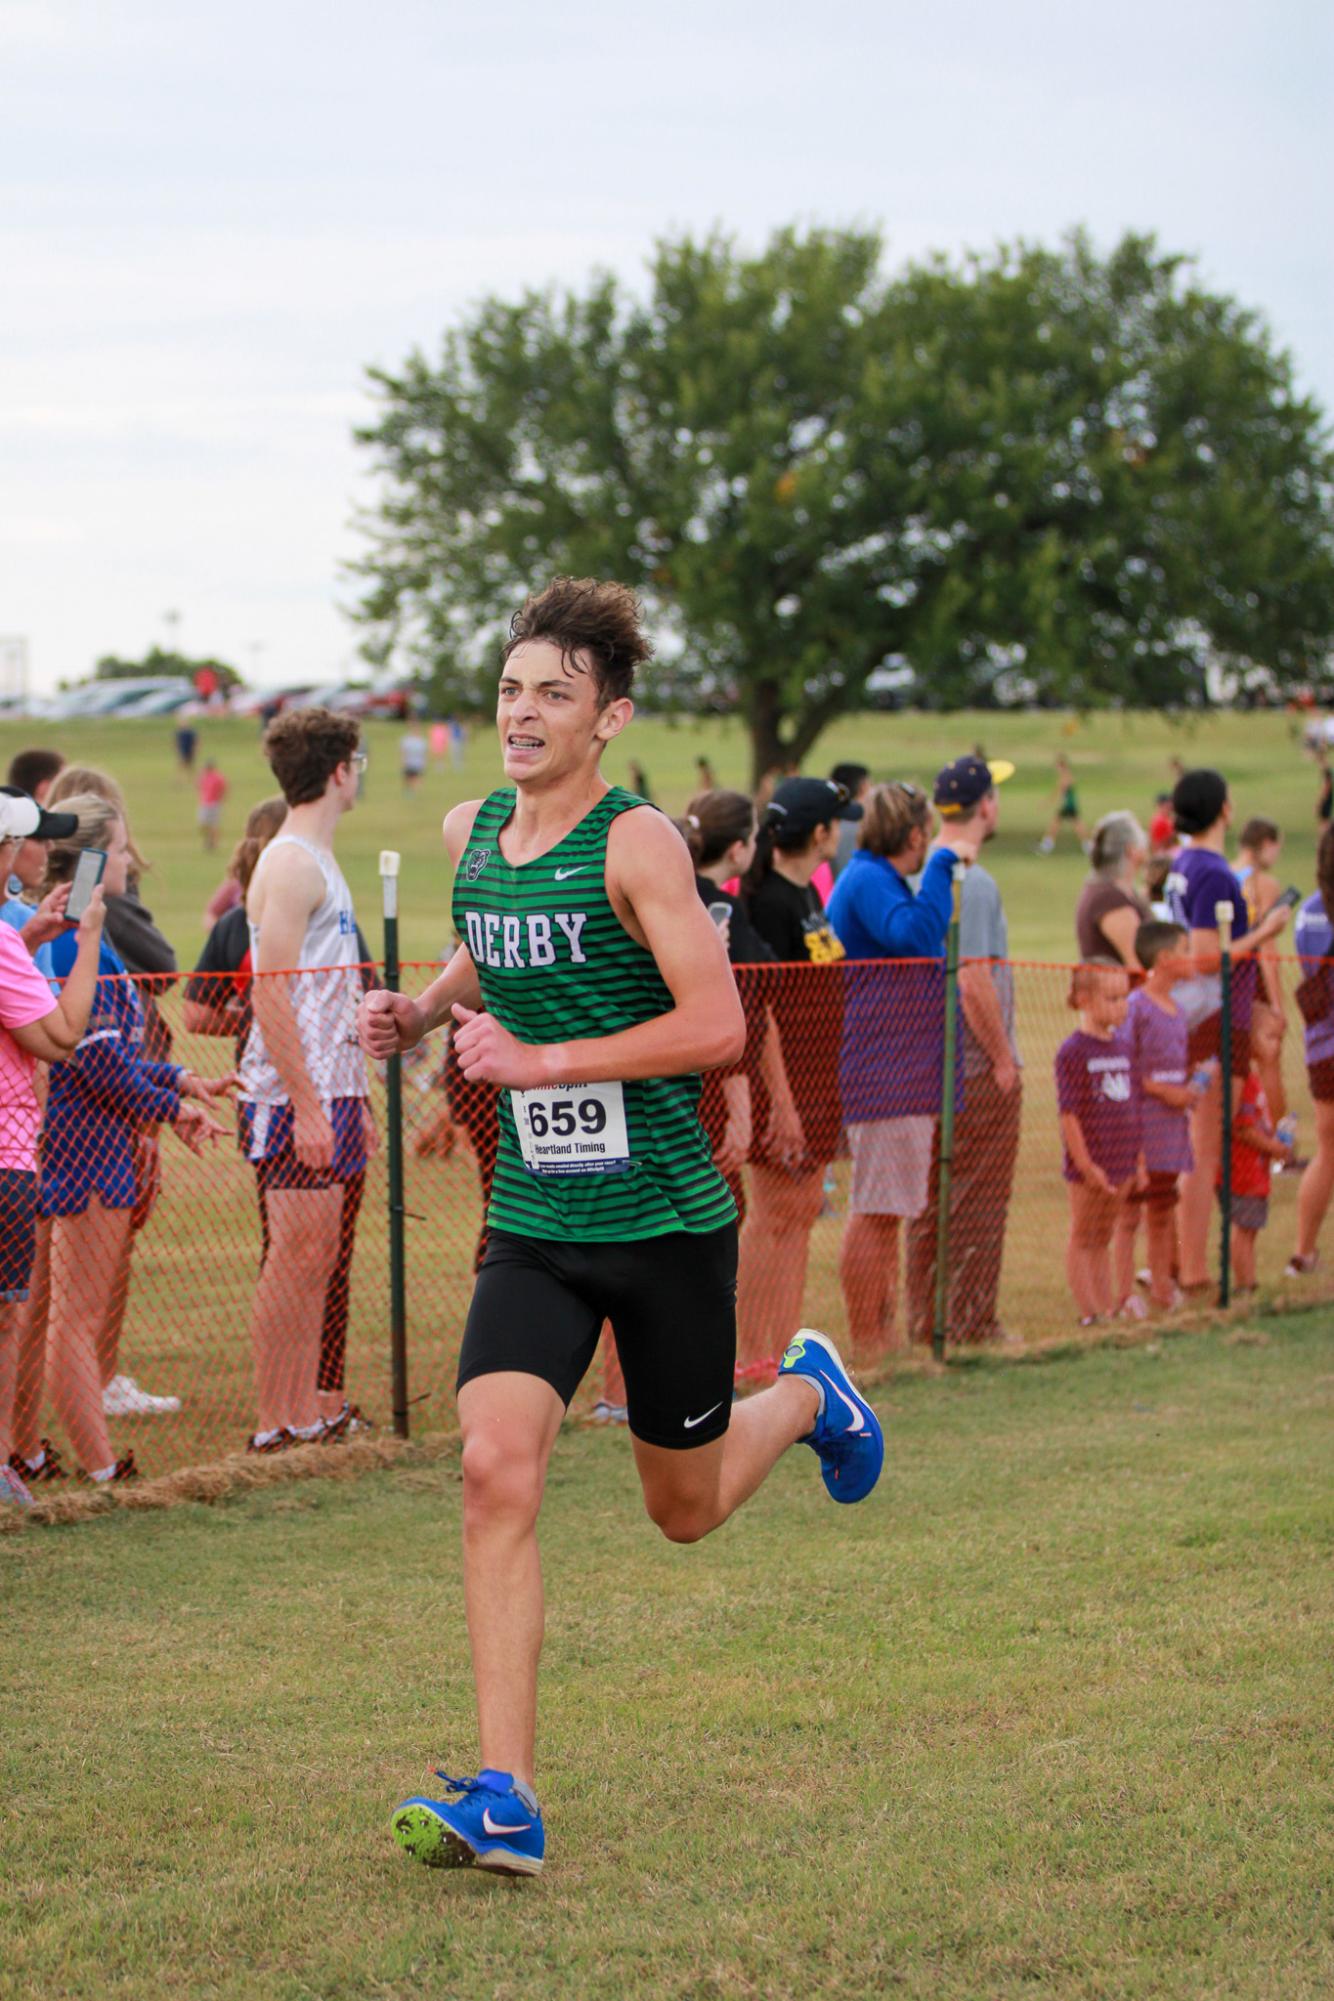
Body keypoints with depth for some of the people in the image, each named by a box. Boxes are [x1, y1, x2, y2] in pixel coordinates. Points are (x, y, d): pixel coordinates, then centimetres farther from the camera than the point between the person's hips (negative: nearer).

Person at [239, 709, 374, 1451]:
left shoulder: (318, 862, 18)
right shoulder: (291, 866, -13)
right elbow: (270, 994, -19)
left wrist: (356, 1099, 22)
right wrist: (308, 1107, -22)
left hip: (329, 1093, 10)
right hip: (296, 1097, -10)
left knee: (318, 1254, 11)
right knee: (297, 1256, -7)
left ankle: (309, 1409, 16)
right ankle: (275, 1426, -4)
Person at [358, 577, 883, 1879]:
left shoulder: (636, 843, -13)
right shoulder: (469, 833, 6)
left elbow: (717, 1026, -19)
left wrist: (541, 1062, -23)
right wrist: (421, 1014, 7)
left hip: (665, 1221, -4)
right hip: (534, 1225, 4)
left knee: (684, 1509, 12)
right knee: (495, 1471, -17)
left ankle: (807, 1395, 47)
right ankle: (504, 1803, -15)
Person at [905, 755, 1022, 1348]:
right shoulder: (973, 882, -17)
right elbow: (973, 982, -22)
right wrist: (1003, 1059, -13)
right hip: (977, 1068, -8)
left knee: (928, 1199, 12)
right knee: (978, 1201, 0)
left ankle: (923, 1321, 16)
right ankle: (971, 1323, 3)